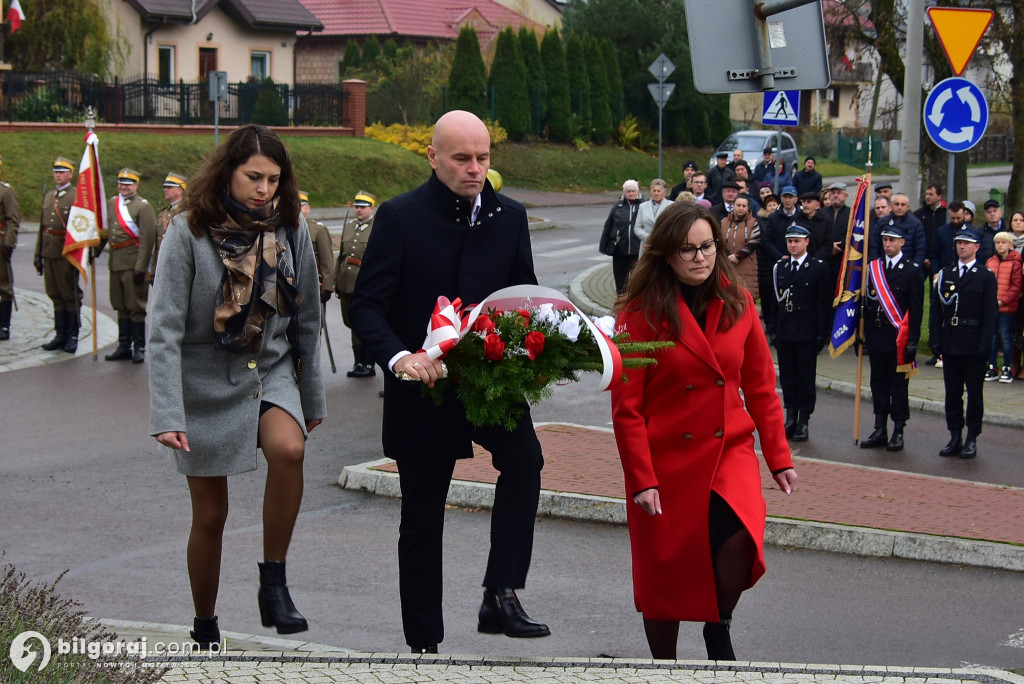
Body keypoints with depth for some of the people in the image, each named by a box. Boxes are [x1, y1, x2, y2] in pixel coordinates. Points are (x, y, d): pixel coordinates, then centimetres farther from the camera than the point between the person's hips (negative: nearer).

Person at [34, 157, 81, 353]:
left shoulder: (77, 197, -5)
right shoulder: (48, 197, 16)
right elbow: (42, 226, 19)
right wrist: (38, 253, 16)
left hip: (67, 253, -6)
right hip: (49, 252, 6)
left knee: (70, 294, -1)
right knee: (55, 295, 9)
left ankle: (72, 337, 5)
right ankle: (61, 335, 15)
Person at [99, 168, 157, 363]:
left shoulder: (143, 206, -7)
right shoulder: (111, 203, 14)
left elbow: (147, 238, -12)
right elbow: (105, 230, 22)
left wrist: (140, 267, -17)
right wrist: (95, 251, 13)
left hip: (133, 262, -7)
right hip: (116, 262, 7)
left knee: (136, 306, -3)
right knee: (121, 306, 12)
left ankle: (139, 348, 3)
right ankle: (124, 347, 19)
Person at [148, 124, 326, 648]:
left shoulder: (290, 230, -1)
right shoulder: (189, 231, -12)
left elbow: (306, 320, 9)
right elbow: (165, 329, -15)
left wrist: (312, 398, 13)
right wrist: (167, 415, -22)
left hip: (272, 372, 2)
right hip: (207, 382, -2)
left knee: (289, 450, -31)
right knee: (210, 516, 5)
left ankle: (273, 583, -16)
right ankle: (205, 629, 25)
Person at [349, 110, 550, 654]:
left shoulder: (509, 216, 4)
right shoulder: (400, 217, -7)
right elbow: (366, 305, -10)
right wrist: (400, 357, -28)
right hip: (425, 386, -2)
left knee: (524, 456, -29)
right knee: (421, 522, 8)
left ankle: (501, 595, -24)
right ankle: (423, 642, 22)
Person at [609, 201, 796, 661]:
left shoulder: (738, 304, 3)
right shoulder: (642, 313, -8)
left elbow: (760, 387, 9)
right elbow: (626, 406, -8)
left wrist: (779, 457, 5)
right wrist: (641, 479, -12)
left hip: (729, 451, 2)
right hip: (666, 461, -2)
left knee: (740, 539, -25)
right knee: (665, 577, 6)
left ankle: (718, 626, 3)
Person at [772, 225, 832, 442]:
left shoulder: (818, 268, -3)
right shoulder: (779, 267, 10)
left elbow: (824, 303, -5)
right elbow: (776, 299, 13)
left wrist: (822, 333, -9)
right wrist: (774, 329, 8)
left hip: (806, 333, -4)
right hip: (784, 332, 4)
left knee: (806, 377, 1)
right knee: (787, 377, 8)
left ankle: (803, 422, 6)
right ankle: (790, 418, 16)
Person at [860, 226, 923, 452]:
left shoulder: (912, 270, -4)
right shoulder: (873, 268, 9)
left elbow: (916, 309, -6)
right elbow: (867, 303, 11)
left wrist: (912, 341, -11)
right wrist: (863, 333, 6)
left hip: (898, 338, -4)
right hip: (876, 336, 4)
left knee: (899, 385, 2)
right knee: (878, 383, 8)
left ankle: (898, 433, 8)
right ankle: (880, 431, 14)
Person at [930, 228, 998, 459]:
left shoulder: (986, 276, -1)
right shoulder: (945, 274, 11)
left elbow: (990, 313, -5)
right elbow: (936, 308, 9)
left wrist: (984, 345, -12)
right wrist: (936, 340, 1)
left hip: (974, 344, -4)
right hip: (950, 343, 4)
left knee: (974, 392, 2)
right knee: (952, 392, 6)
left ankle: (971, 439, 7)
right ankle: (955, 438, 13)